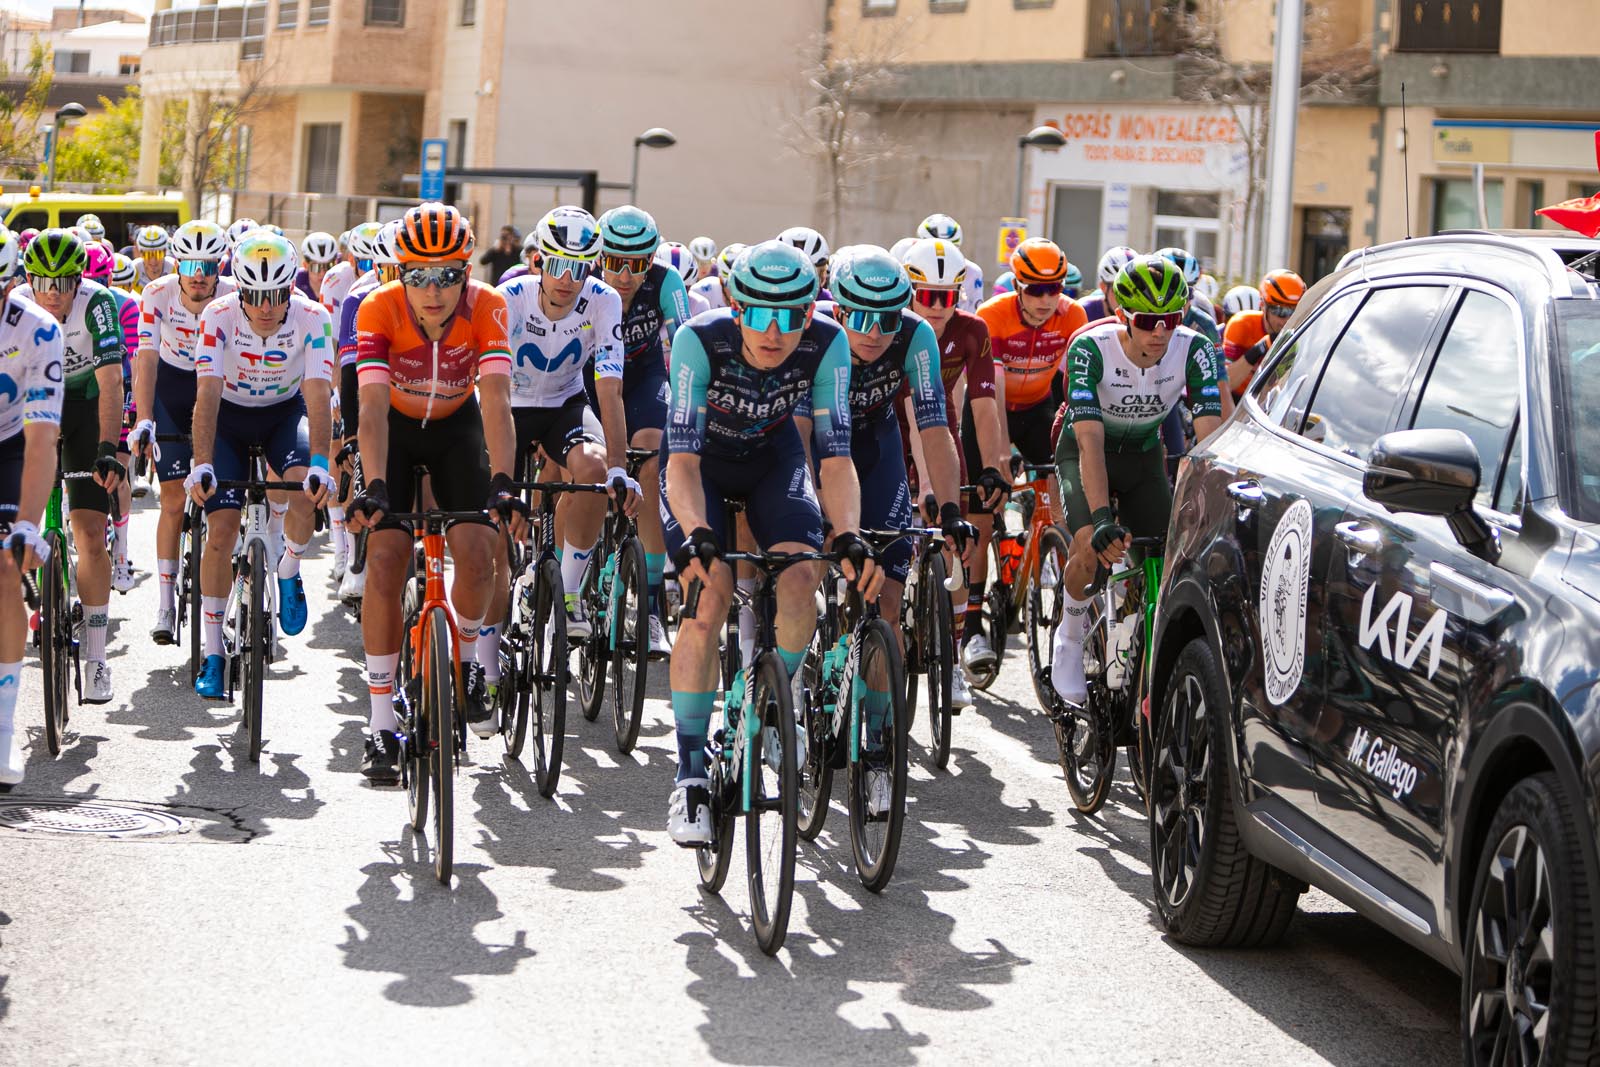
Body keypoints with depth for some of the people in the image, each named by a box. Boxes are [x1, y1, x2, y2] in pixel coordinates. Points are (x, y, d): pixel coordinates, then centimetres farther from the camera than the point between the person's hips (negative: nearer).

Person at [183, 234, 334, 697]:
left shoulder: (312, 319, -25)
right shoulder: (219, 316, -27)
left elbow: (318, 395, -32)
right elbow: (207, 394, -33)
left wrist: (319, 463, -45)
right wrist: (202, 465, -44)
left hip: (286, 411, 0)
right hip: (230, 415, 0)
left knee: (306, 488, -30)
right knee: (221, 528, -11)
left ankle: (288, 572, 2)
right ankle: (212, 654, -2)